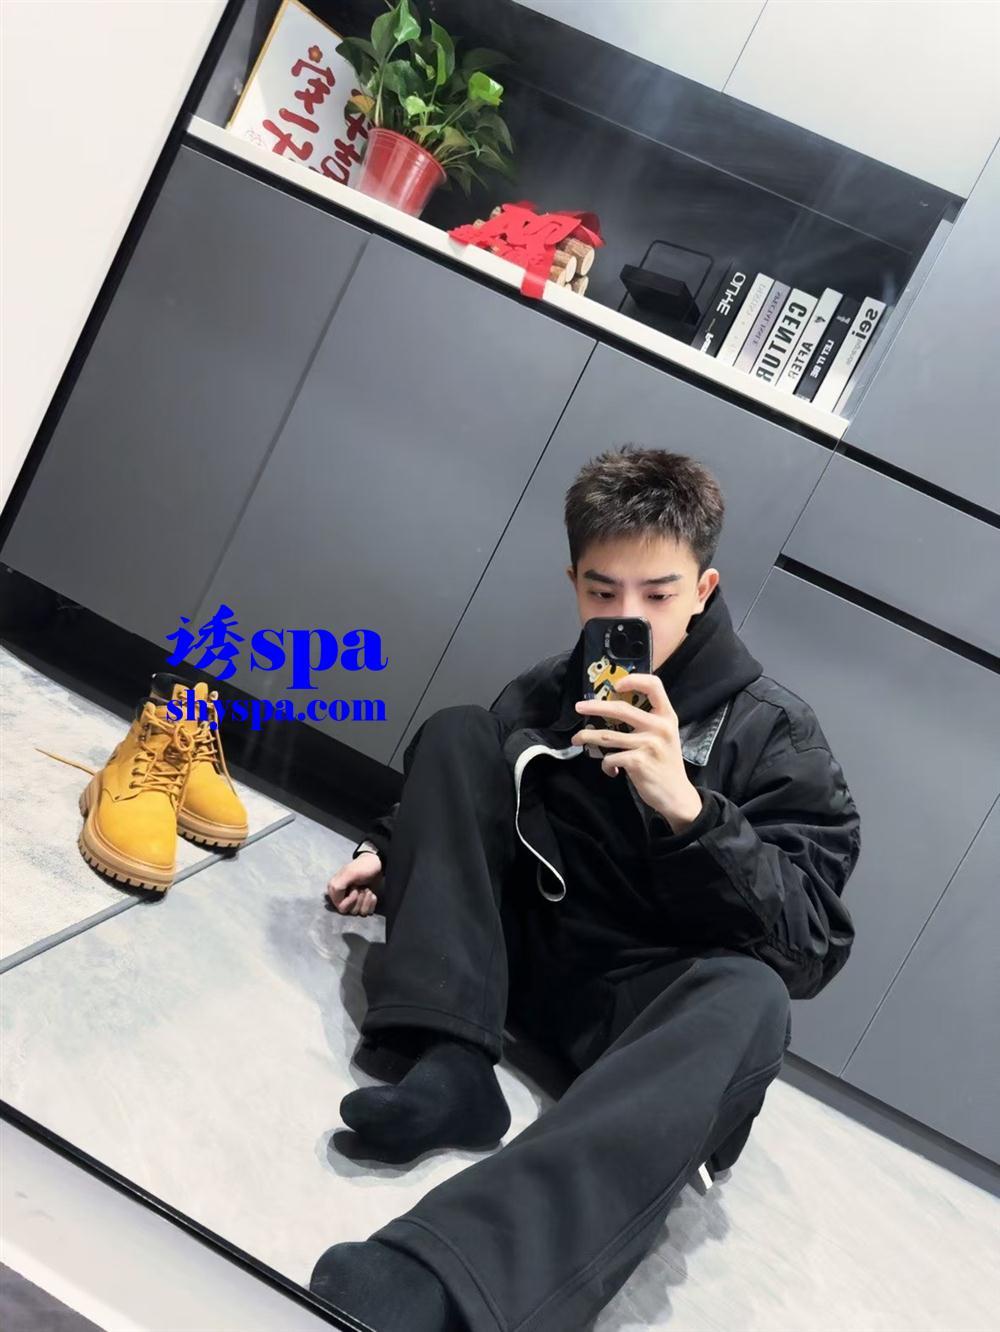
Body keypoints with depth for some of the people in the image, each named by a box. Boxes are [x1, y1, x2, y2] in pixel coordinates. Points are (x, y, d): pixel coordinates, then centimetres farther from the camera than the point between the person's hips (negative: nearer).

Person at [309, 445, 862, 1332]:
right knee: (458, 734, -8)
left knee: (749, 999, -38)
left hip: (651, 1003, -4)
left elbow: (813, 945, -15)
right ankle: (445, 1061, -25)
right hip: (516, 954, 4)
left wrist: (687, 811, -29)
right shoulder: (546, 695, 6)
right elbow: (462, 806, 22)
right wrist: (389, 853, 0)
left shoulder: (775, 735, -6)